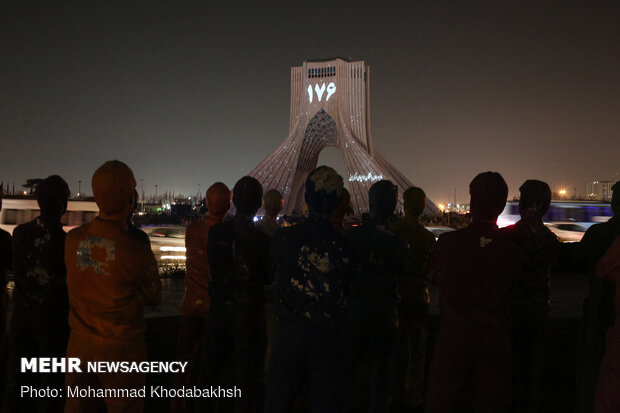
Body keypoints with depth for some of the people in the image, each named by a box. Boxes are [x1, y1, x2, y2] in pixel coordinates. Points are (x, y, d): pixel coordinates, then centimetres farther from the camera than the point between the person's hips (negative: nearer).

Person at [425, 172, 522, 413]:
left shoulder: (448, 242, -9)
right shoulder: (512, 251, -7)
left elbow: (434, 276, 7)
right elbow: (509, 289, 5)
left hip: (453, 338, -1)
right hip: (495, 342, 1)